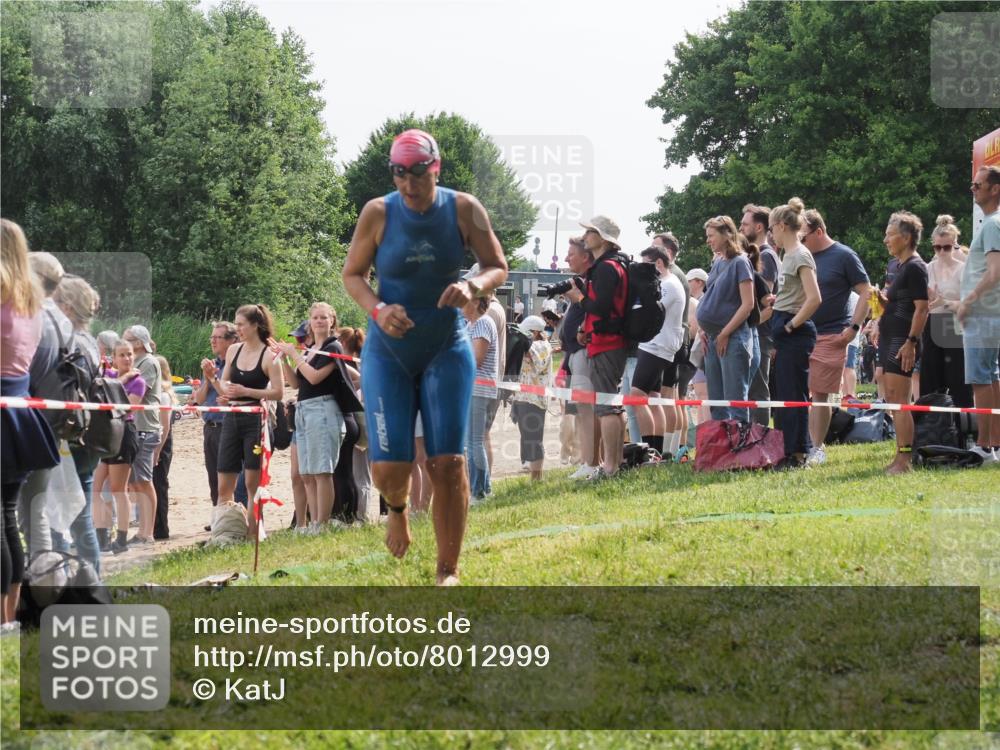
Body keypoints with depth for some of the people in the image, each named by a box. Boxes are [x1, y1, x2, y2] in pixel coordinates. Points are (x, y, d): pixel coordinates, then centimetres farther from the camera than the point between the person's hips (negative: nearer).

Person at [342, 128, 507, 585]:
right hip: (388, 353, 0)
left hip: (447, 349, 0)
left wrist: (473, 286, -23)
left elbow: (498, 268, 0)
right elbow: (352, 274, 1)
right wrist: (378, 309, -19)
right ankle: (398, 508, 30)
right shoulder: (378, 213, -9)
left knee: (448, 462, -9)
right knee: (389, 467, -9)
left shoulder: (464, 210, -8)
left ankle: (448, 571, 2)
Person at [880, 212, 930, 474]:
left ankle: (903, 460, -13)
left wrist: (911, 342, -23)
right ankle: (902, 456, 16)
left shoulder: (915, 267, -12)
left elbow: (921, 308, -18)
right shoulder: (900, 266, 17)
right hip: (889, 339, 10)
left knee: (899, 400, -12)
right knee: (892, 399, 12)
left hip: (902, 341, -10)